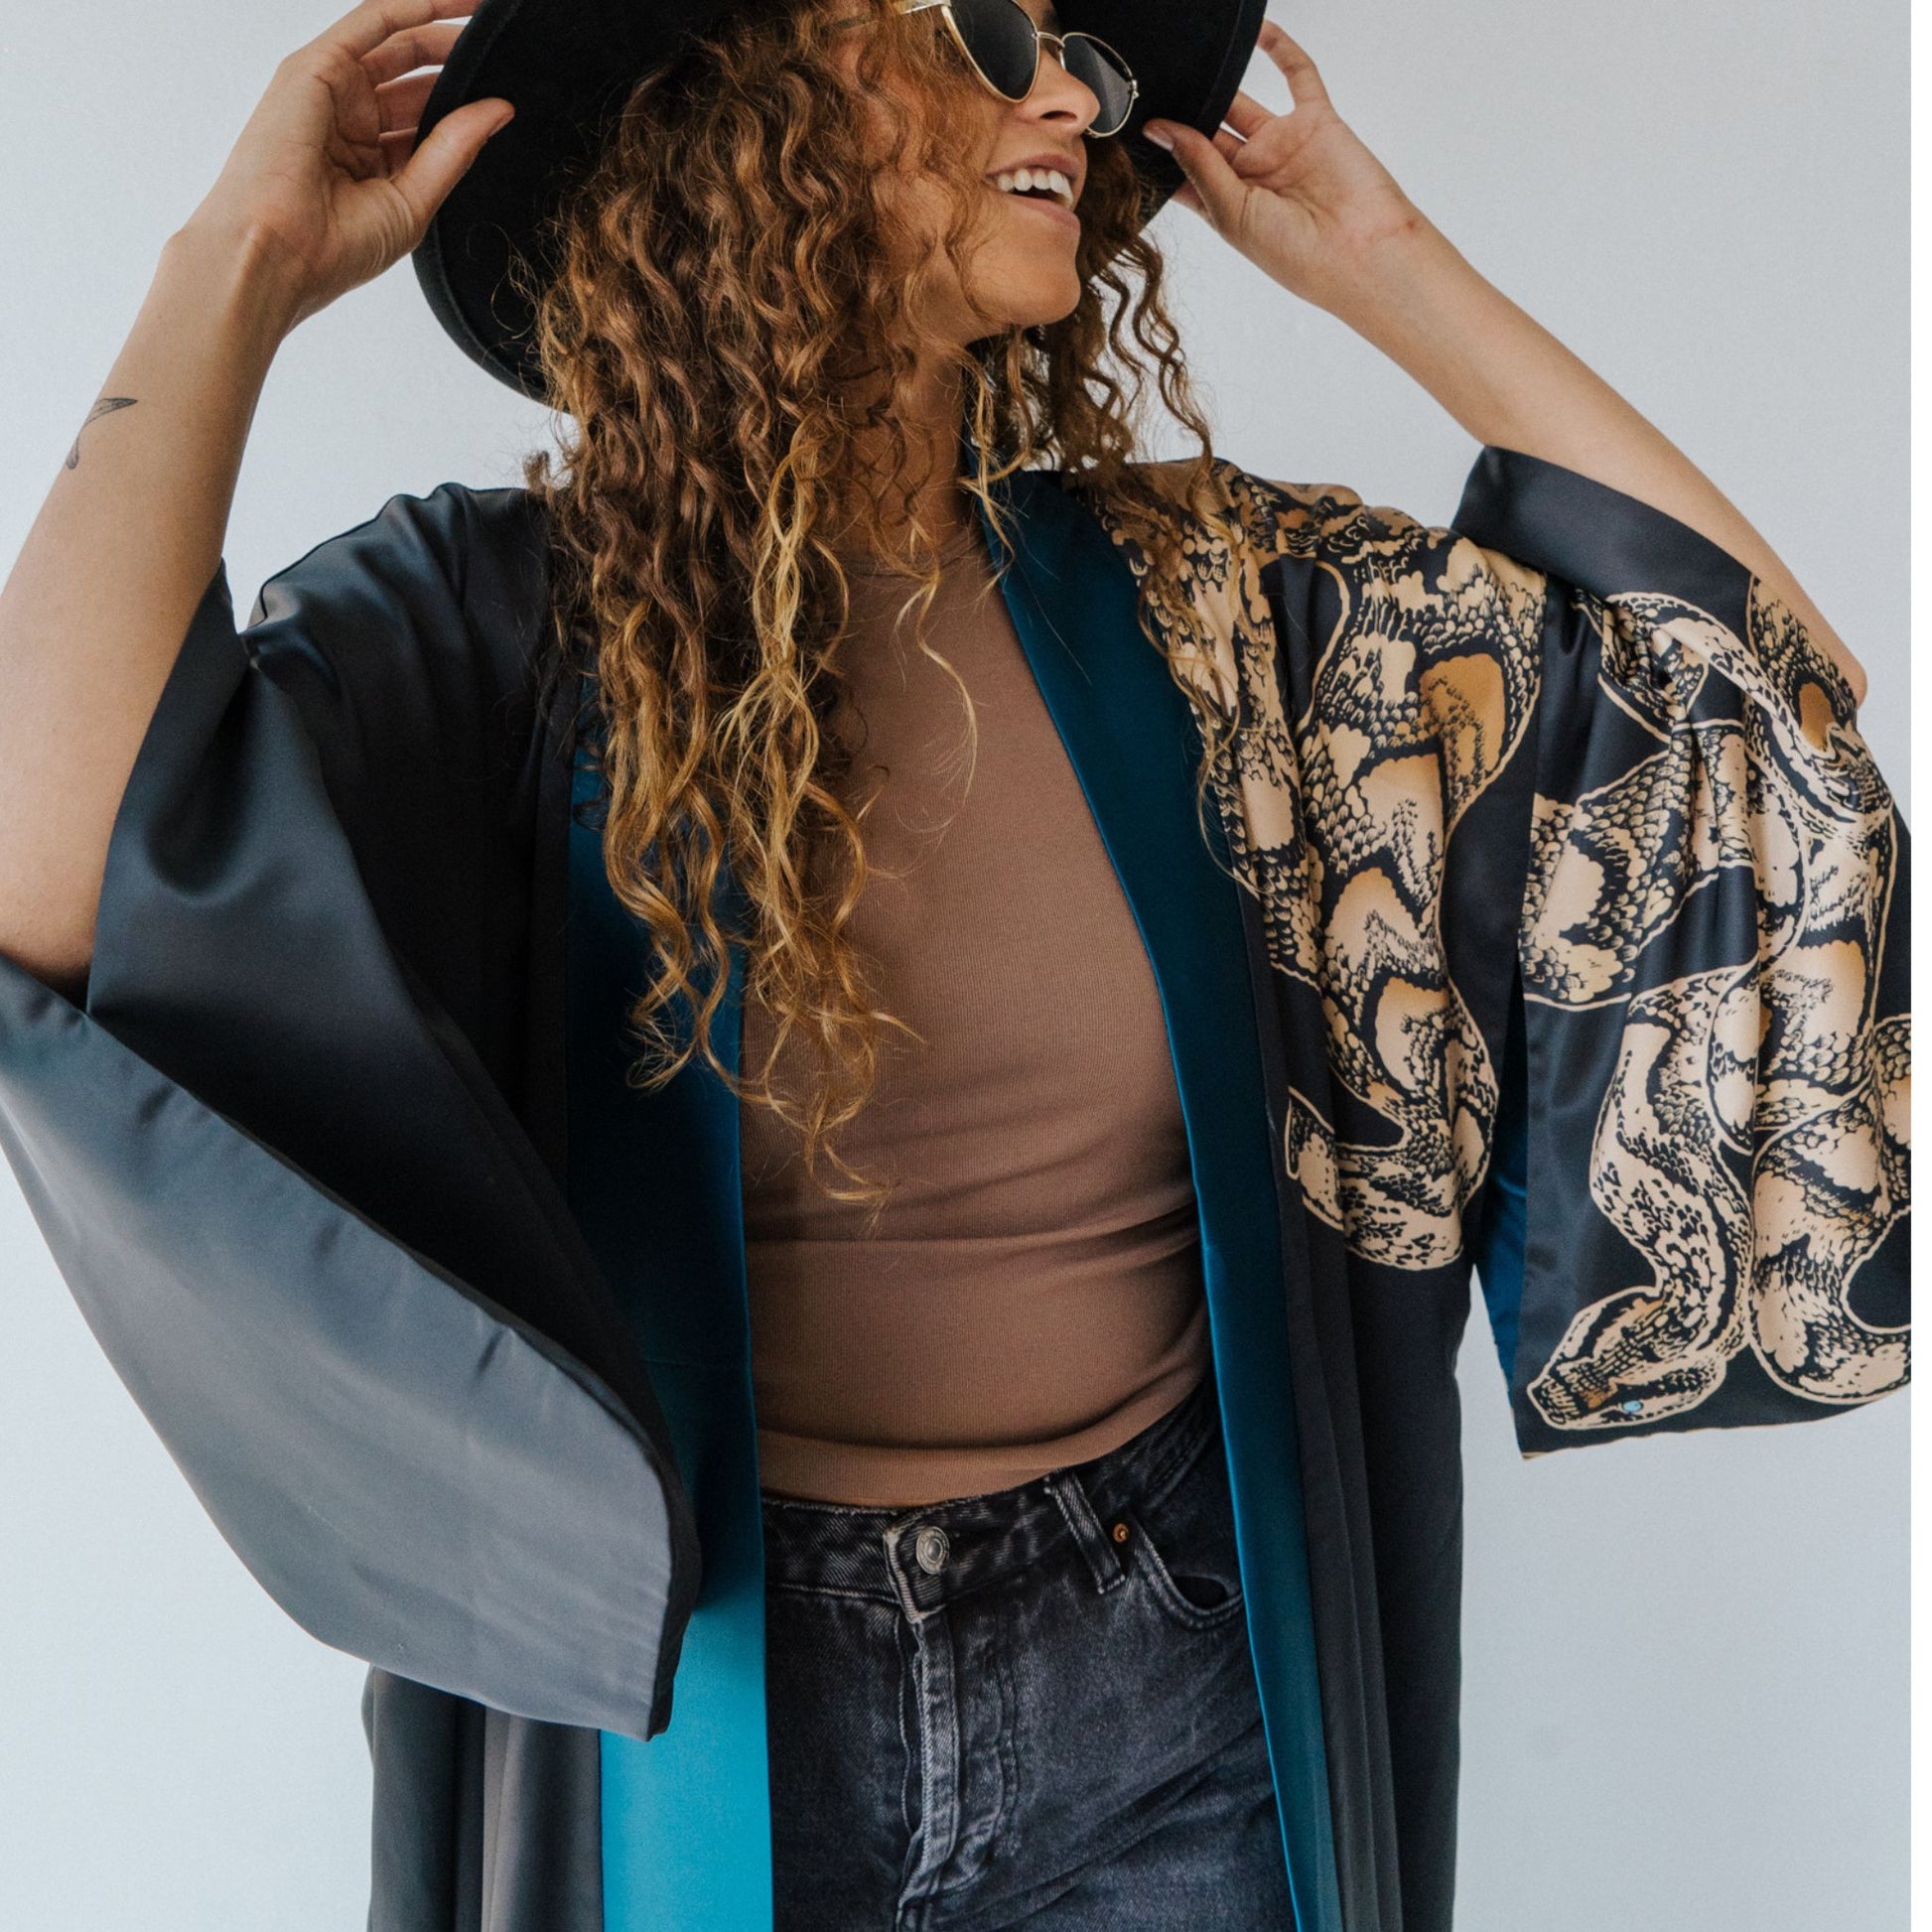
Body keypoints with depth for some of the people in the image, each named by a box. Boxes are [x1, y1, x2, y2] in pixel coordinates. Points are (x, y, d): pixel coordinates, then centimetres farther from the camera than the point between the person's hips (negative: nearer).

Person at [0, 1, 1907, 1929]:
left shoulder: (1206, 596, -4)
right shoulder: (496, 615, -13)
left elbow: (1741, 662, -5)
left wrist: (1387, 268, -2)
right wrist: (240, 270, -19)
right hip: (682, 1704, -2)